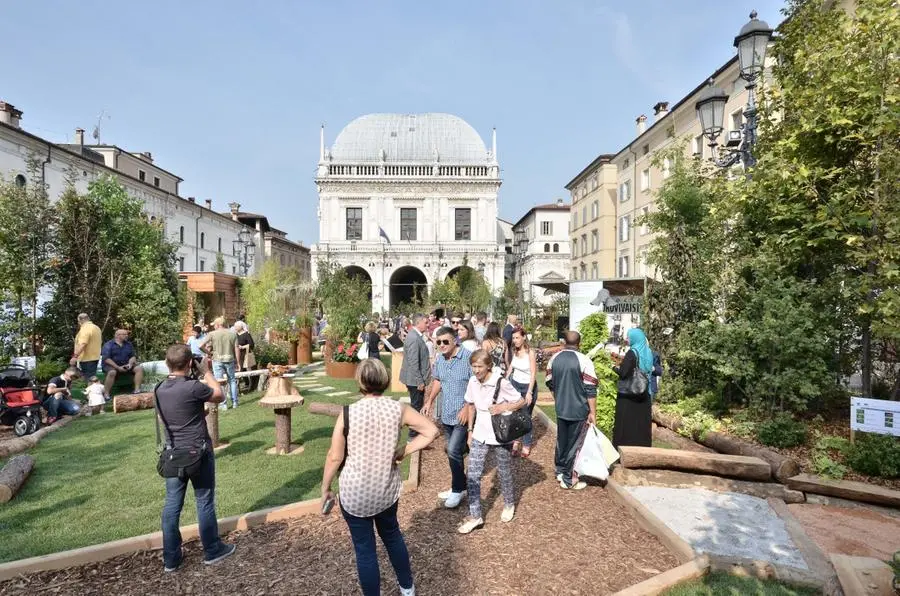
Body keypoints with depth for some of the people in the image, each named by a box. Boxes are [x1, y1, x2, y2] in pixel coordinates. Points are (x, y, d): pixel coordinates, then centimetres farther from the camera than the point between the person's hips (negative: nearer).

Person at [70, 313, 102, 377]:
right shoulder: (97, 328, 14)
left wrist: (75, 357, -27)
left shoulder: (85, 328, -16)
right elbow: (100, 342, 23)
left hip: (87, 359, -9)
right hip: (95, 357, 9)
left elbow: (82, 344, -27)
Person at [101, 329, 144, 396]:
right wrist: (118, 367, -21)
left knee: (139, 369, -18)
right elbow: (106, 359, -13)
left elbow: (133, 356, 11)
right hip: (111, 365, -5)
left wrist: (130, 364, -12)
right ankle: (106, 394, -28)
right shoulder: (108, 345, -4)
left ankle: (137, 390, -23)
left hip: (126, 365, 5)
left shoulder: (128, 344, 12)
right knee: (112, 372, -37)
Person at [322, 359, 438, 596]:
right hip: (387, 490, 4)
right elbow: (431, 431, -8)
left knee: (364, 549, 13)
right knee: (392, 535, 27)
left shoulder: (348, 413, -18)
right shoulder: (398, 409, -10)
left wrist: (325, 488, 3)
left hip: (355, 494, -4)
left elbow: (335, 457, -12)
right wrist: (402, 452, -2)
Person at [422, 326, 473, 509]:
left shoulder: (468, 357, -18)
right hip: (446, 414, 7)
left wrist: (467, 408, -21)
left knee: (453, 451, -10)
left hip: (463, 414, -6)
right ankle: (460, 486, 31)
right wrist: (429, 401, 9)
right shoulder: (439, 359, 3)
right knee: (455, 452, 15)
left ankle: (458, 489, 10)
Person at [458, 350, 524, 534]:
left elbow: (522, 402, -12)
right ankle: (475, 516, 14)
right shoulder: (473, 382, -6)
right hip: (479, 436, 4)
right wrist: (470, 431, 9)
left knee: (504, 474, 16)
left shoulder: (501, 383, -22)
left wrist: (503, 408, -27)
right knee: (472, 476, 1)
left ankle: (509, 504, 43)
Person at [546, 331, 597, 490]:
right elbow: (590, 390, -15)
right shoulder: (584, 360, -16)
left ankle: (560, 471, 34)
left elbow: (550, 383, 10)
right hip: (578, 410, -5)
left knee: (561, 440, 20)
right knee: (573, 444, 6)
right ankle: (568, 479, 15)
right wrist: (593, 412, -7)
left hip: (560, 408, 5)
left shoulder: (554, 358, 0)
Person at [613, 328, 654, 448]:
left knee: (626, 422, 1)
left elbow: (623, 373, -21)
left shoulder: (632, 353, -15)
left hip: (628, 394, -7)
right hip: (644, 394, 7)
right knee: (642, 421, 13)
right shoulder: (648, 352, 7)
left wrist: (615, 367, 0)